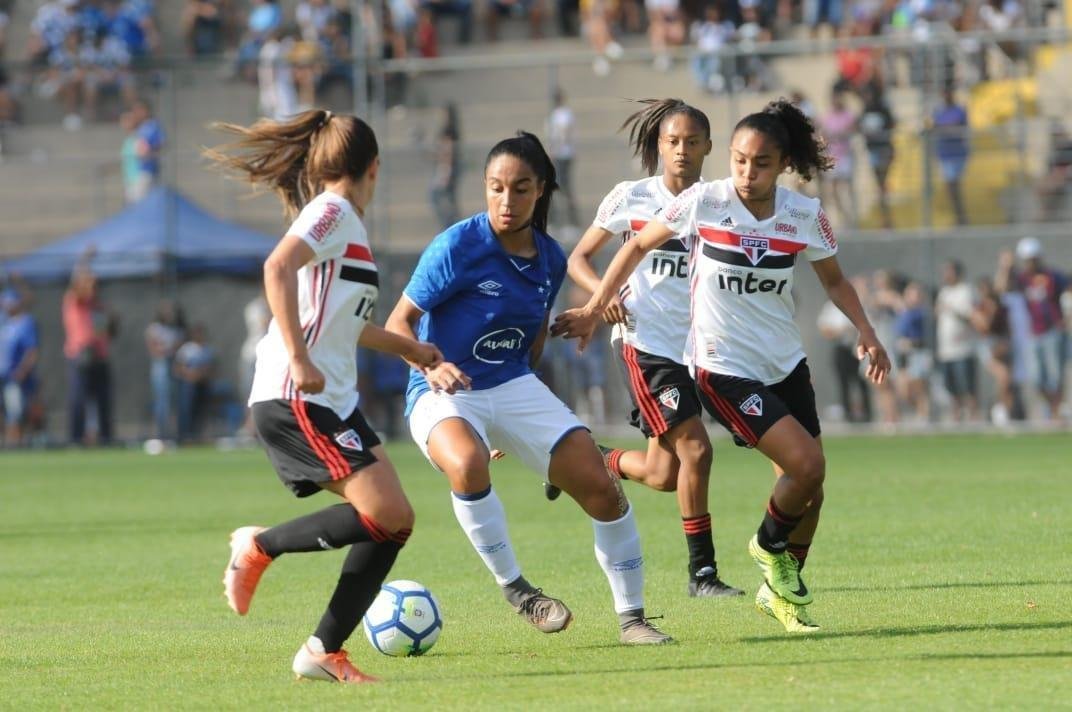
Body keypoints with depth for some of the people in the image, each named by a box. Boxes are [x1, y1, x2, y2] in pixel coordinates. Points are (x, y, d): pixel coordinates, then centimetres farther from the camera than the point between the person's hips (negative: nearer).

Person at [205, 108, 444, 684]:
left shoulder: (344, 220, 22)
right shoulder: (333, 211, -7)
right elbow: (278, 269, -24)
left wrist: (408, 349, 49)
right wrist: (299, 359, -30)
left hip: (331, 400, 10)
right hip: (295, 399, -10)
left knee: (394, 522, 1)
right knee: (386, 515, -19)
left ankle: (324, 652, 4)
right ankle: (260, 546, -3)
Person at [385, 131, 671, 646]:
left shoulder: (549, 260, 2)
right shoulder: (457, 247, -16)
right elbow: (399, 323, -13)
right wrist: (431, 367, -30)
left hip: (515, 389, 5)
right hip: (445, 394, -5)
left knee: (601, 487, -6)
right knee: (468, 464, -39)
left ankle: (631, 617, 11)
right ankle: (514, 589, -20)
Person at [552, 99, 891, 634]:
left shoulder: (805, 216, -5)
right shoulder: (702, 202, -13)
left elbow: (833, 279, 12)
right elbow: (638, 246, 1)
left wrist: (865, 331, -3)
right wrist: (594, 310, 1)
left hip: (785, 363, 5)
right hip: (723, 368, -5)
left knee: (809, 491, 6)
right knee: (807, 464, -18)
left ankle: (782, 588, 28)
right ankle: (771, 548, 12)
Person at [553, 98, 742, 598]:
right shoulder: (631, 198, -1)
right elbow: (579, 259, 4)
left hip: (694, 346, 5)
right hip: (644, 343, -5)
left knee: (664, 475, 5)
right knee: (694, 448, -17)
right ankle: (702, 572, -8)